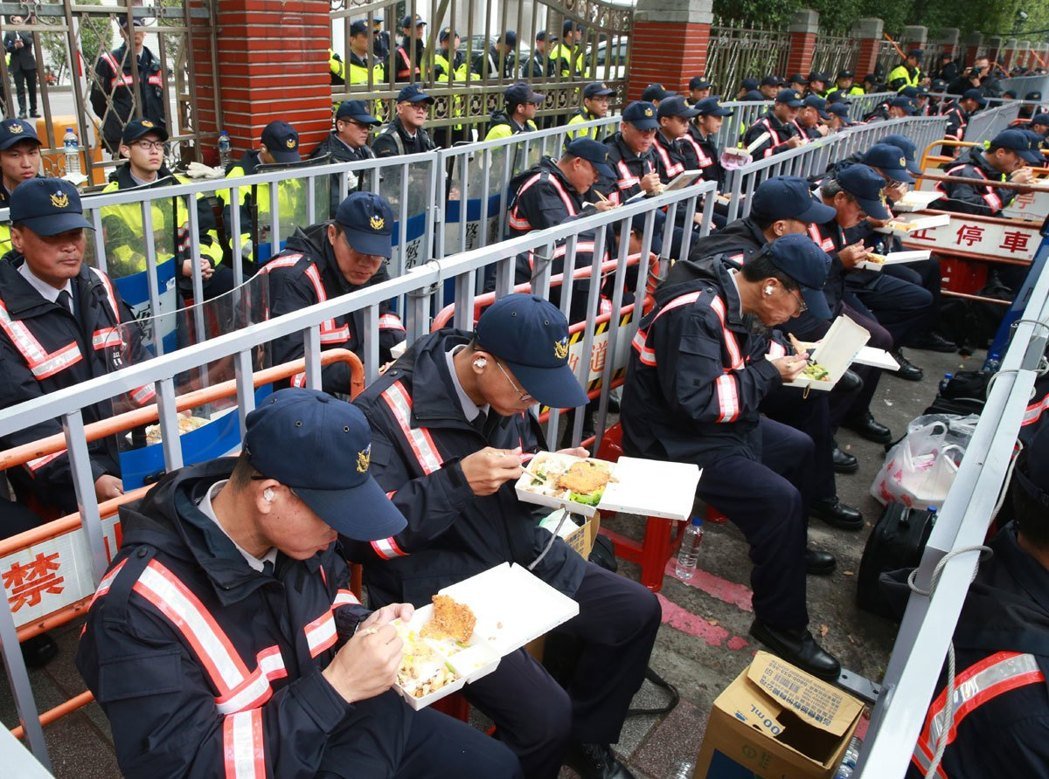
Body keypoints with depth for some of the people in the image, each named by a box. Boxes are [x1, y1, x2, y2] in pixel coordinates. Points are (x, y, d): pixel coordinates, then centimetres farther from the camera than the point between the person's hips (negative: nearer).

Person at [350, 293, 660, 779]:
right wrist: (459, 481, -32)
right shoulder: (386, 412, -23)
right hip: (443, 593, -7)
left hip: (521, 556, 8)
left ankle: (586, 736, 31)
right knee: (545, 715, -21)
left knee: (638, 612, 9)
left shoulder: (502, 390, -1)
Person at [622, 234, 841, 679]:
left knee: (800, 449, 21)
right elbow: (696, 403, -32)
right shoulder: (695, 314, -28)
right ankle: (781, 623, -2)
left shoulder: (727, 300, 2)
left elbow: (739, 352, 20)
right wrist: (768, 373, -22)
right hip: (677, 443, -11)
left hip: (716, 425, 11)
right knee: (780, 499, -21)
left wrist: (781, 353, -1)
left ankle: (791, 550, 43)